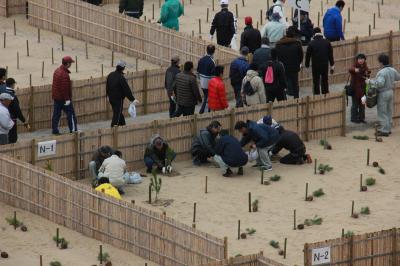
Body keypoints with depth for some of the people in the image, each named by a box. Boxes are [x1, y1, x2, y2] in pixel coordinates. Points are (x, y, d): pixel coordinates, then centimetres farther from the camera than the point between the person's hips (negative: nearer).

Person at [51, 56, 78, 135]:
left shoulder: (57, 71, 8)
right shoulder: (64, 74, -23)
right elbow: (64, 88, -24)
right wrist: (67, 99, -19)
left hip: (56, 97, 9)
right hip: (63, 98, -9)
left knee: (56, 114, 11)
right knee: (70, 114, 2)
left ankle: (55, 130, 13)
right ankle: (73, 130, 6)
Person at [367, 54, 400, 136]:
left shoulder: (382, 72, -23)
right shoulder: (392, 70, 2)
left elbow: (380, 83, -33)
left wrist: (370, 81, -21)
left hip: (383, 93, -8)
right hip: (390, 92, 8)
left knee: (382, 113, -1)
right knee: (389, 112, 16)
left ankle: (384, 130, 1)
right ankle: (388, 129, 23)